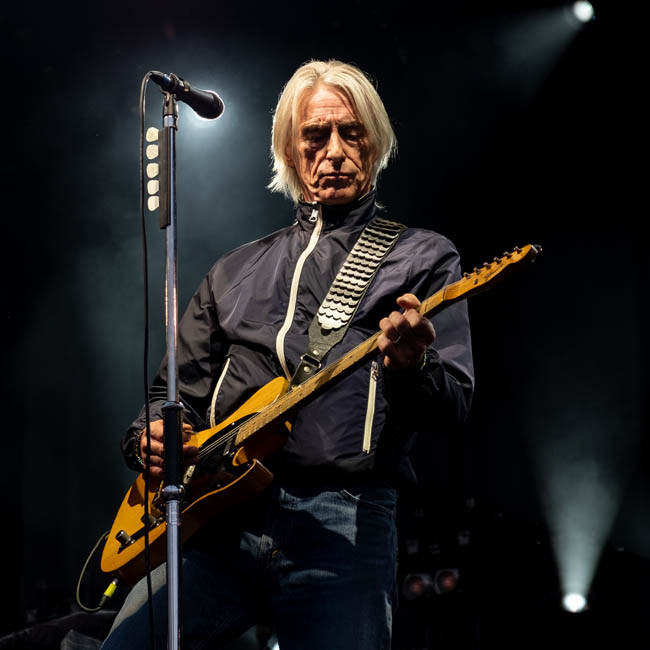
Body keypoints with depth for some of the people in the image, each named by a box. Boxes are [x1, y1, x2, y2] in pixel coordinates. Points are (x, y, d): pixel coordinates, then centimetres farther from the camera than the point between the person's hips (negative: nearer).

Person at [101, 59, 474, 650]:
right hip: (216, 518, 3)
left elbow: (453, 407, 0)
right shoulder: (236, 271, 23)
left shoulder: (423, 258, 11)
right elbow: (176, 388, 24)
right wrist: (150, 436, 2)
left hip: (341, 519, -3)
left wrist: (411, 365, -23)